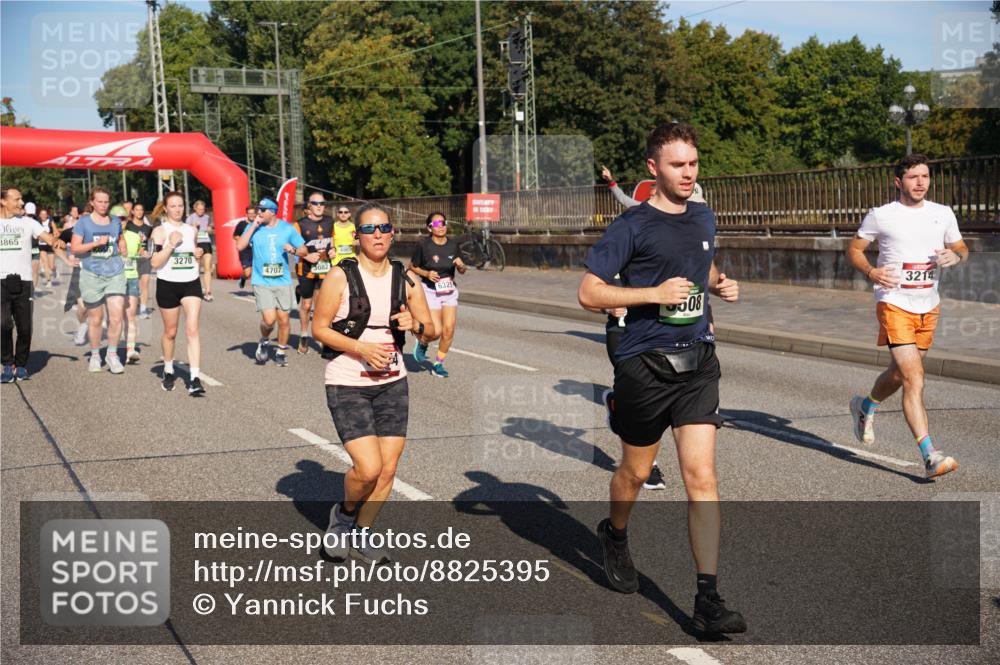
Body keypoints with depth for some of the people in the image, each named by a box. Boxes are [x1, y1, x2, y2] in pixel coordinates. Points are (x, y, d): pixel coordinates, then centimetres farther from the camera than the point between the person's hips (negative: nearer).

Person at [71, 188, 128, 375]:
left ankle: (112, 354, 6)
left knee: (116, 317, -9)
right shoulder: (83, 222, 0)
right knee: (95, 319, 7)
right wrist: (97, 243, -16)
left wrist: (123, 251, 12)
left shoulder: (116, 221, 11)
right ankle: (95, 355, 24)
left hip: (115, 274, 2)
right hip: (92, 275, -2)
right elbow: (75, 248, -7)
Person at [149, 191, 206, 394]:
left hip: (191, 284, 2)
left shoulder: (192, 230, 10)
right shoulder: (160, 231, -5)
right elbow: (154, 263, -13)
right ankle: (168, 371, 35)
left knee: (192, 330, -11)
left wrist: (198, 253, 5)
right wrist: (171, 244, -22)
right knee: (170, 332, 12)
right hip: (168, 285, -2)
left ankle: (195, 378, -16)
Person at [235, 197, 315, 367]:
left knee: (283, 319, 4)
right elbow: (240, 246, -14)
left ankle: (281, 352, 26)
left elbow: (304, 250, 5)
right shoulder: (253, 228, 0)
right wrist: (254, 226, -15)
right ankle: (264, 341, 17)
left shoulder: (287, 229, 1)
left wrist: (294, 250, -17)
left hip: (283, 281, 1)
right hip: (262, 282, -1)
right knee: (269, 319, -15)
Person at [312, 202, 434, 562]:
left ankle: (360, 535, 26)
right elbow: (319, 328, -7)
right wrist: (360, 348, -20)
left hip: (393, 384, 5)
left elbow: (431, 329, 10)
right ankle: (344, 513, 18)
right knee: (368, 468, -14)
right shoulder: (340, 277, -9)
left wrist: (415, 325, -14)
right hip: (347, 386, -5)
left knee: (388, 469, 5)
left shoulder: (405, 279, 4)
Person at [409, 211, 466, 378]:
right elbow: (412, 267, 0)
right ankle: (422, 343, 24)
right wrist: (426, 273, -17)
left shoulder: (453, 244, 1)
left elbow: (462, 271, 10)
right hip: (430, 291, -4)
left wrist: (460, 266, -13)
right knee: (436, 331, -11)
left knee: (449, 331, -1)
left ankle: (438, 365, 16)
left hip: (450, 291, 4)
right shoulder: (423, 245, -11)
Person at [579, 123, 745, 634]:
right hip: (644, 365, -4)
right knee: (636, 471, 14)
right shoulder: (632, 226, -8)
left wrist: (720, 284, 8)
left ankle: (708, 601, -5)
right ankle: (615, 535, 47)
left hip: (697, 363, 4)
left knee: (701, 476, -6)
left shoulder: (704, 218, 10)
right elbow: (589, 293, -11)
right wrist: (655, 293, -20)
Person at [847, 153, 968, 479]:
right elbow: (854, 249, 4)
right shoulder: (881, 216, -4)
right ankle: (931, 457, -18)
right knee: (915, 381, -16)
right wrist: (871, 272, -15)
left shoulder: (943, 214, 7)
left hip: (929, 307, 5)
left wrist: (955, 255, -7)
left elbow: (962, 248, 18)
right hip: (894, 305, -5)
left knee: (900, 373, 20)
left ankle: (866, 407, 51)